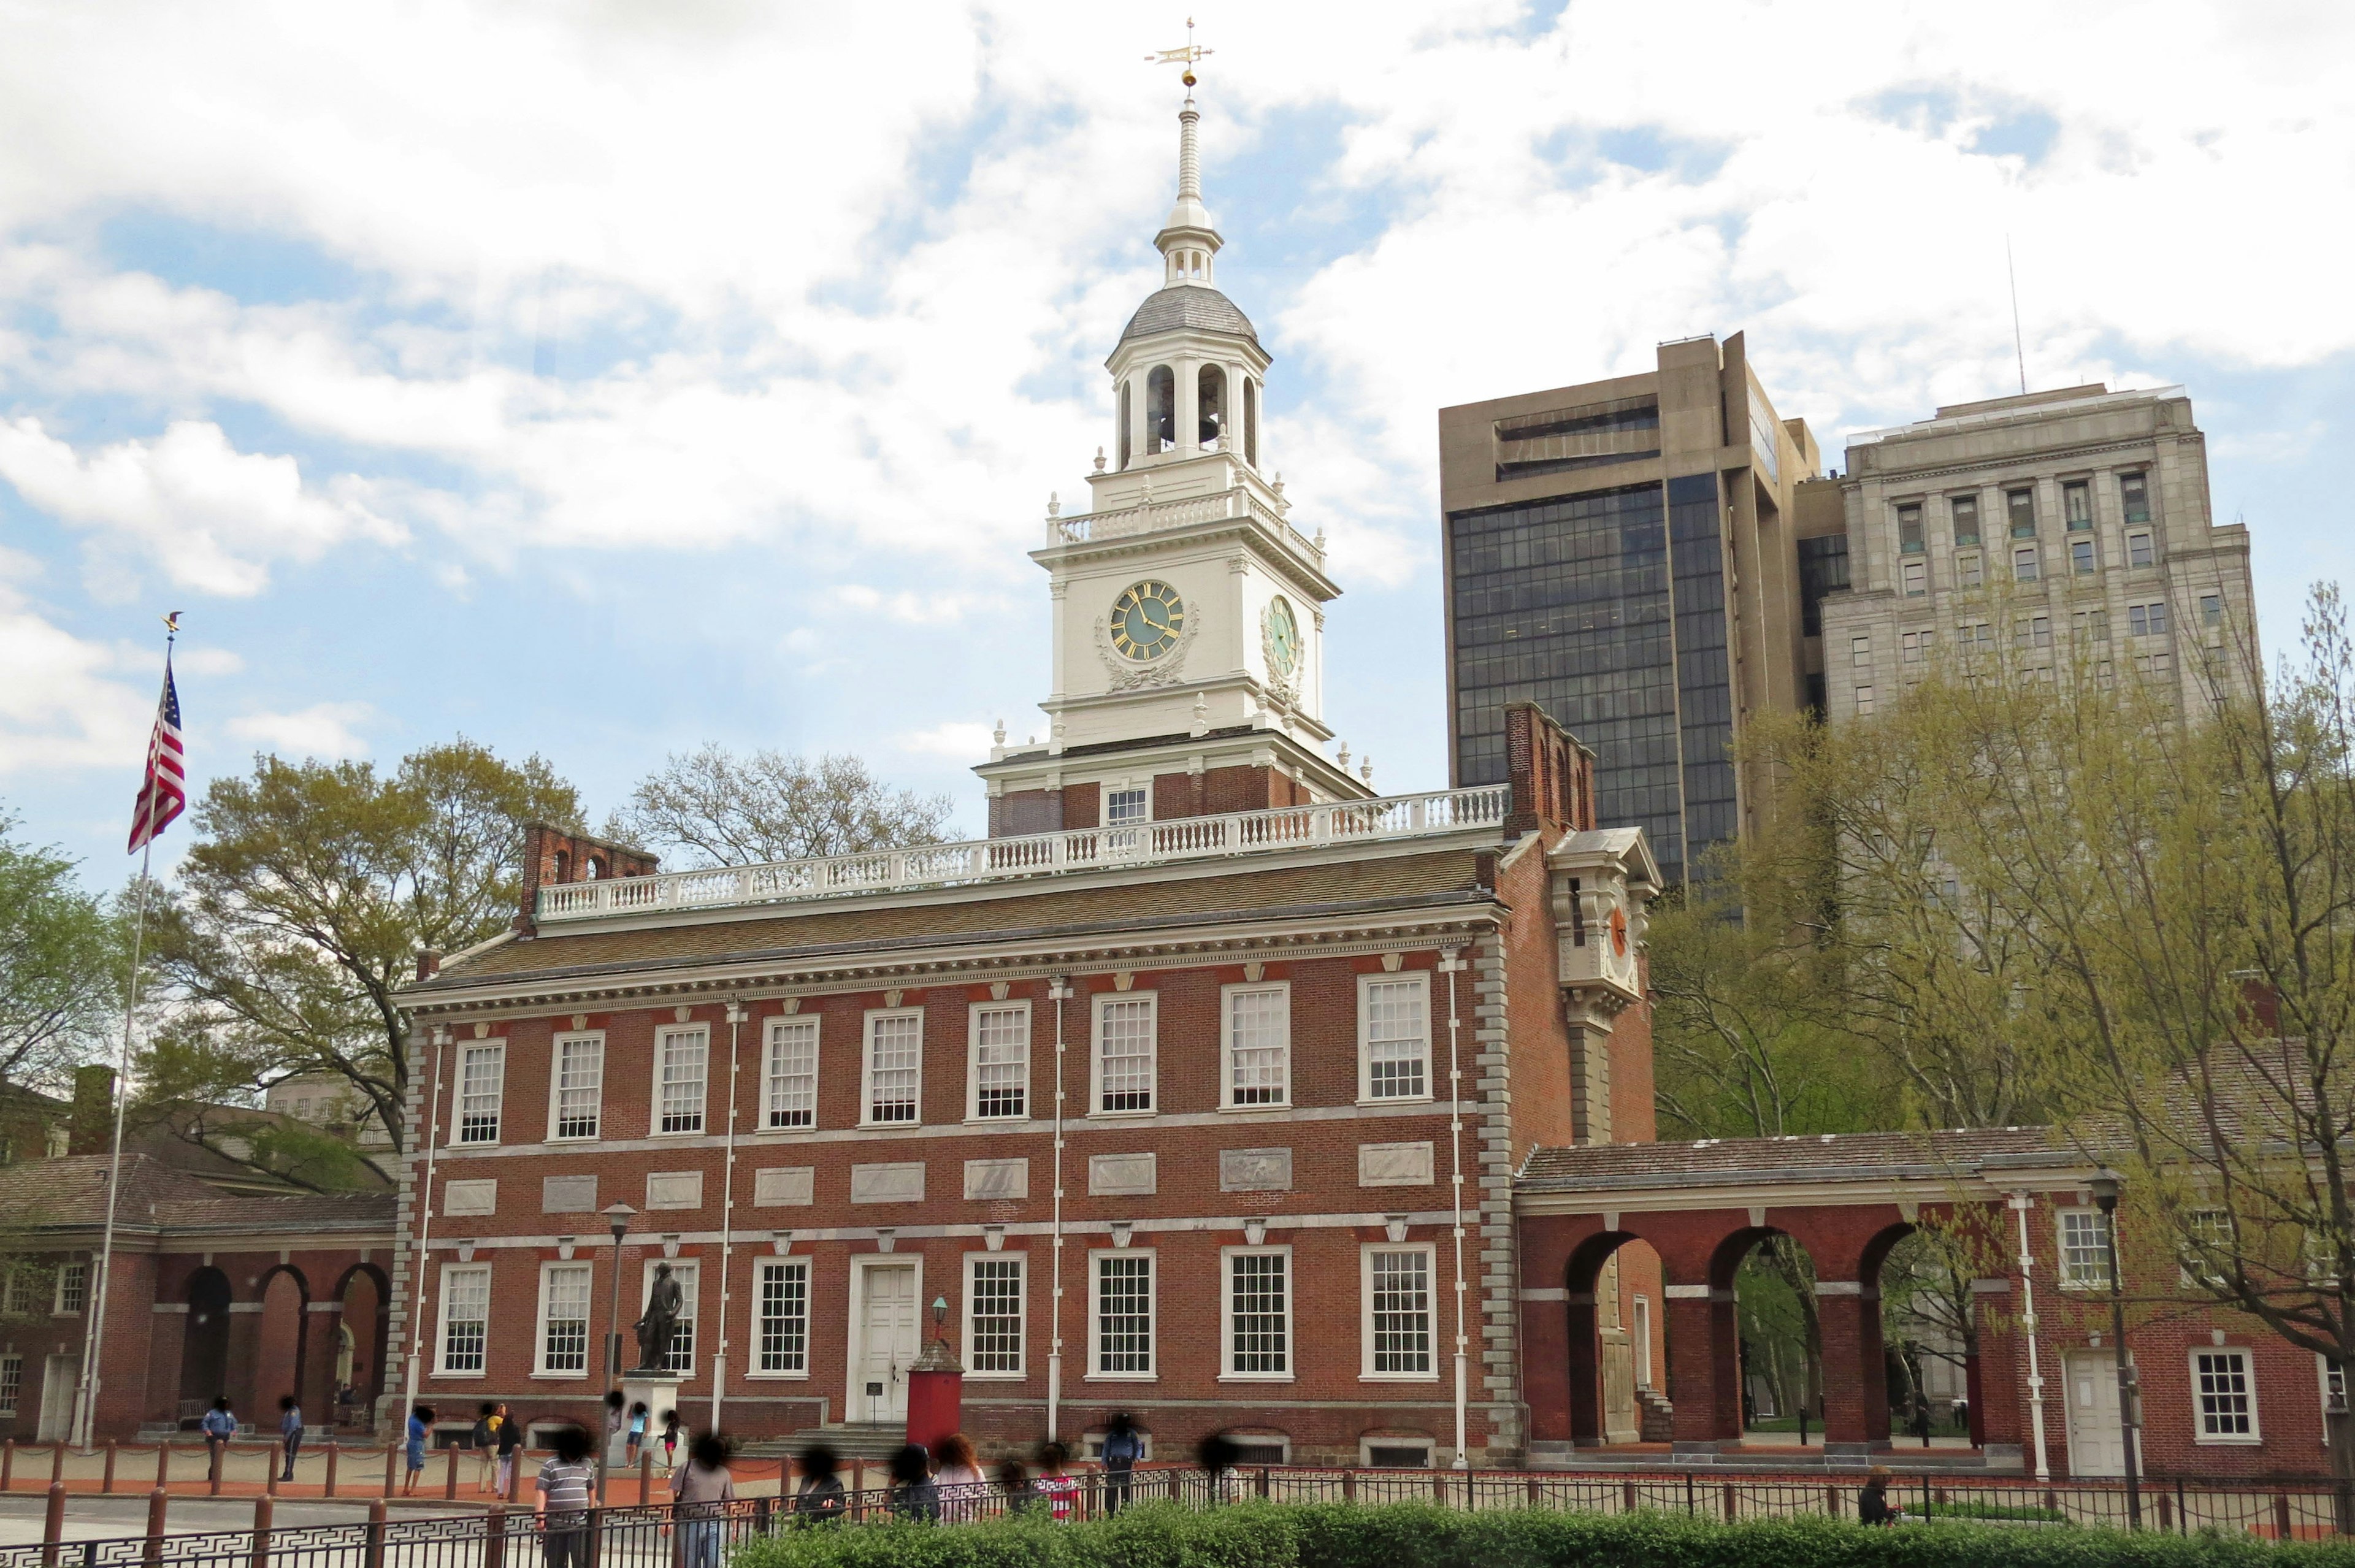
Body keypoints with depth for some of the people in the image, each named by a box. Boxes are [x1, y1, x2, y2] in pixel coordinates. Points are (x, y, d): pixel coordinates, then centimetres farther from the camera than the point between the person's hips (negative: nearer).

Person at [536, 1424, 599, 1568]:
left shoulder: (587, 1465, 9)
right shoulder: (551, 1466, -3)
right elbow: (542, 1492, -8)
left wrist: (592, 1515, 18)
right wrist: (541, 1518, -17)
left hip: (581, 1523, 2)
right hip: (556, 1522, -2)